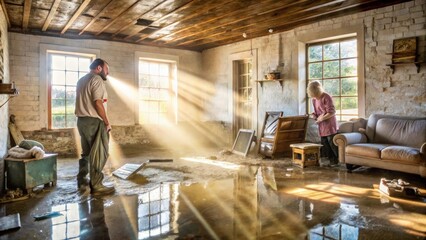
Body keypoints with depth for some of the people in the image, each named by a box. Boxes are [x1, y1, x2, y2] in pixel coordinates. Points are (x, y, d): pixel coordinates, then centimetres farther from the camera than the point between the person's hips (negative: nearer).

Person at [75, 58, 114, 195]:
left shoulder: (81, 80, 19)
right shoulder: (97, 79, -10)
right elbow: (98, 103, -20)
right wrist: (107, 122, -13)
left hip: (82, 120, 10)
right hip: (94, 121, -10)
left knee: (86, 152, 18)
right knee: (98, 153, -5)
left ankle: (82, 181, 25)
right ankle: (96, 185, -3)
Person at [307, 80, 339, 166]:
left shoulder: (326, 97, -16)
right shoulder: (314, 99, 9)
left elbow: (331, 112, -19)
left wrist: (321, 118, -17)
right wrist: (315, 116, 0)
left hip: (330, 125, -8)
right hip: (321, 126, 8)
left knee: (332, 143, -6)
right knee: (324, 144, 10)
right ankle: (332, 160, 21)